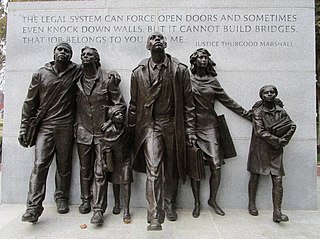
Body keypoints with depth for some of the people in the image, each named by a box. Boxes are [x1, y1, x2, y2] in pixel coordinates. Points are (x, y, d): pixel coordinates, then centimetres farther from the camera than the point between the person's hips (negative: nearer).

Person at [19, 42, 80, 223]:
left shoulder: (76, 72, 4)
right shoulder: (40, 74, 6)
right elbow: (30, 103, 8)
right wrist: (24, 128, 6)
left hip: (66, 127, 0)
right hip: (45, 126, 0)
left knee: (64, 166, 9)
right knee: (40, 165, -6)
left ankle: (62, 198, 26)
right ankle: (34, 206, -1)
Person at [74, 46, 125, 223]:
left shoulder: (107, 79, -8)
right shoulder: (77, 80, 4)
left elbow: (120, 104, -3)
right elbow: (74, 103, 14)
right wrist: (75, 126, 11)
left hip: (102, 132, -3)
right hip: (83, 131, 4)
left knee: (100, 172, -2)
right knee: (85, 169, 15)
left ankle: (98, 208, 7)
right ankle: (85, 200, 33)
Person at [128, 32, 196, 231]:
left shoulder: (180, 70, 0)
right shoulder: (139, 72, 2)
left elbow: (188, 102, 1)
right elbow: (134, 104, 9)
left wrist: (190, 129, -1)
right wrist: (131, 129, 11)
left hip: (173, 125, 1)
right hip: (150, 125, -1)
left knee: (172, 170, 13)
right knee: (153, 171, -10)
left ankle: (170, 205, 35)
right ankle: (155, 218, -1)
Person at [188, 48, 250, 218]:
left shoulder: (212, 81, 11)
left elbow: (227, 100, 15)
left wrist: (245, 113, 15)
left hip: (209, 126, 2)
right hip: (192, 126, -2)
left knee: (216, 166, -4)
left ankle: (212, 200, 18)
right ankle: (197, 202, 18)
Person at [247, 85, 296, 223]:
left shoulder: (280, 110, 7)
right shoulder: (258, 111, -5)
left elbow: (292, 126, 11)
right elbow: (260, 132, -14)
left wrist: (284, 140, -1)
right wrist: (278, 140, -12)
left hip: (275, 150, 3)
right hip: (259, 149, -3)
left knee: (278, 180, -3)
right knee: (255, 177, 6)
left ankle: (277, 213, 1)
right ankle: (251, 204, 23)